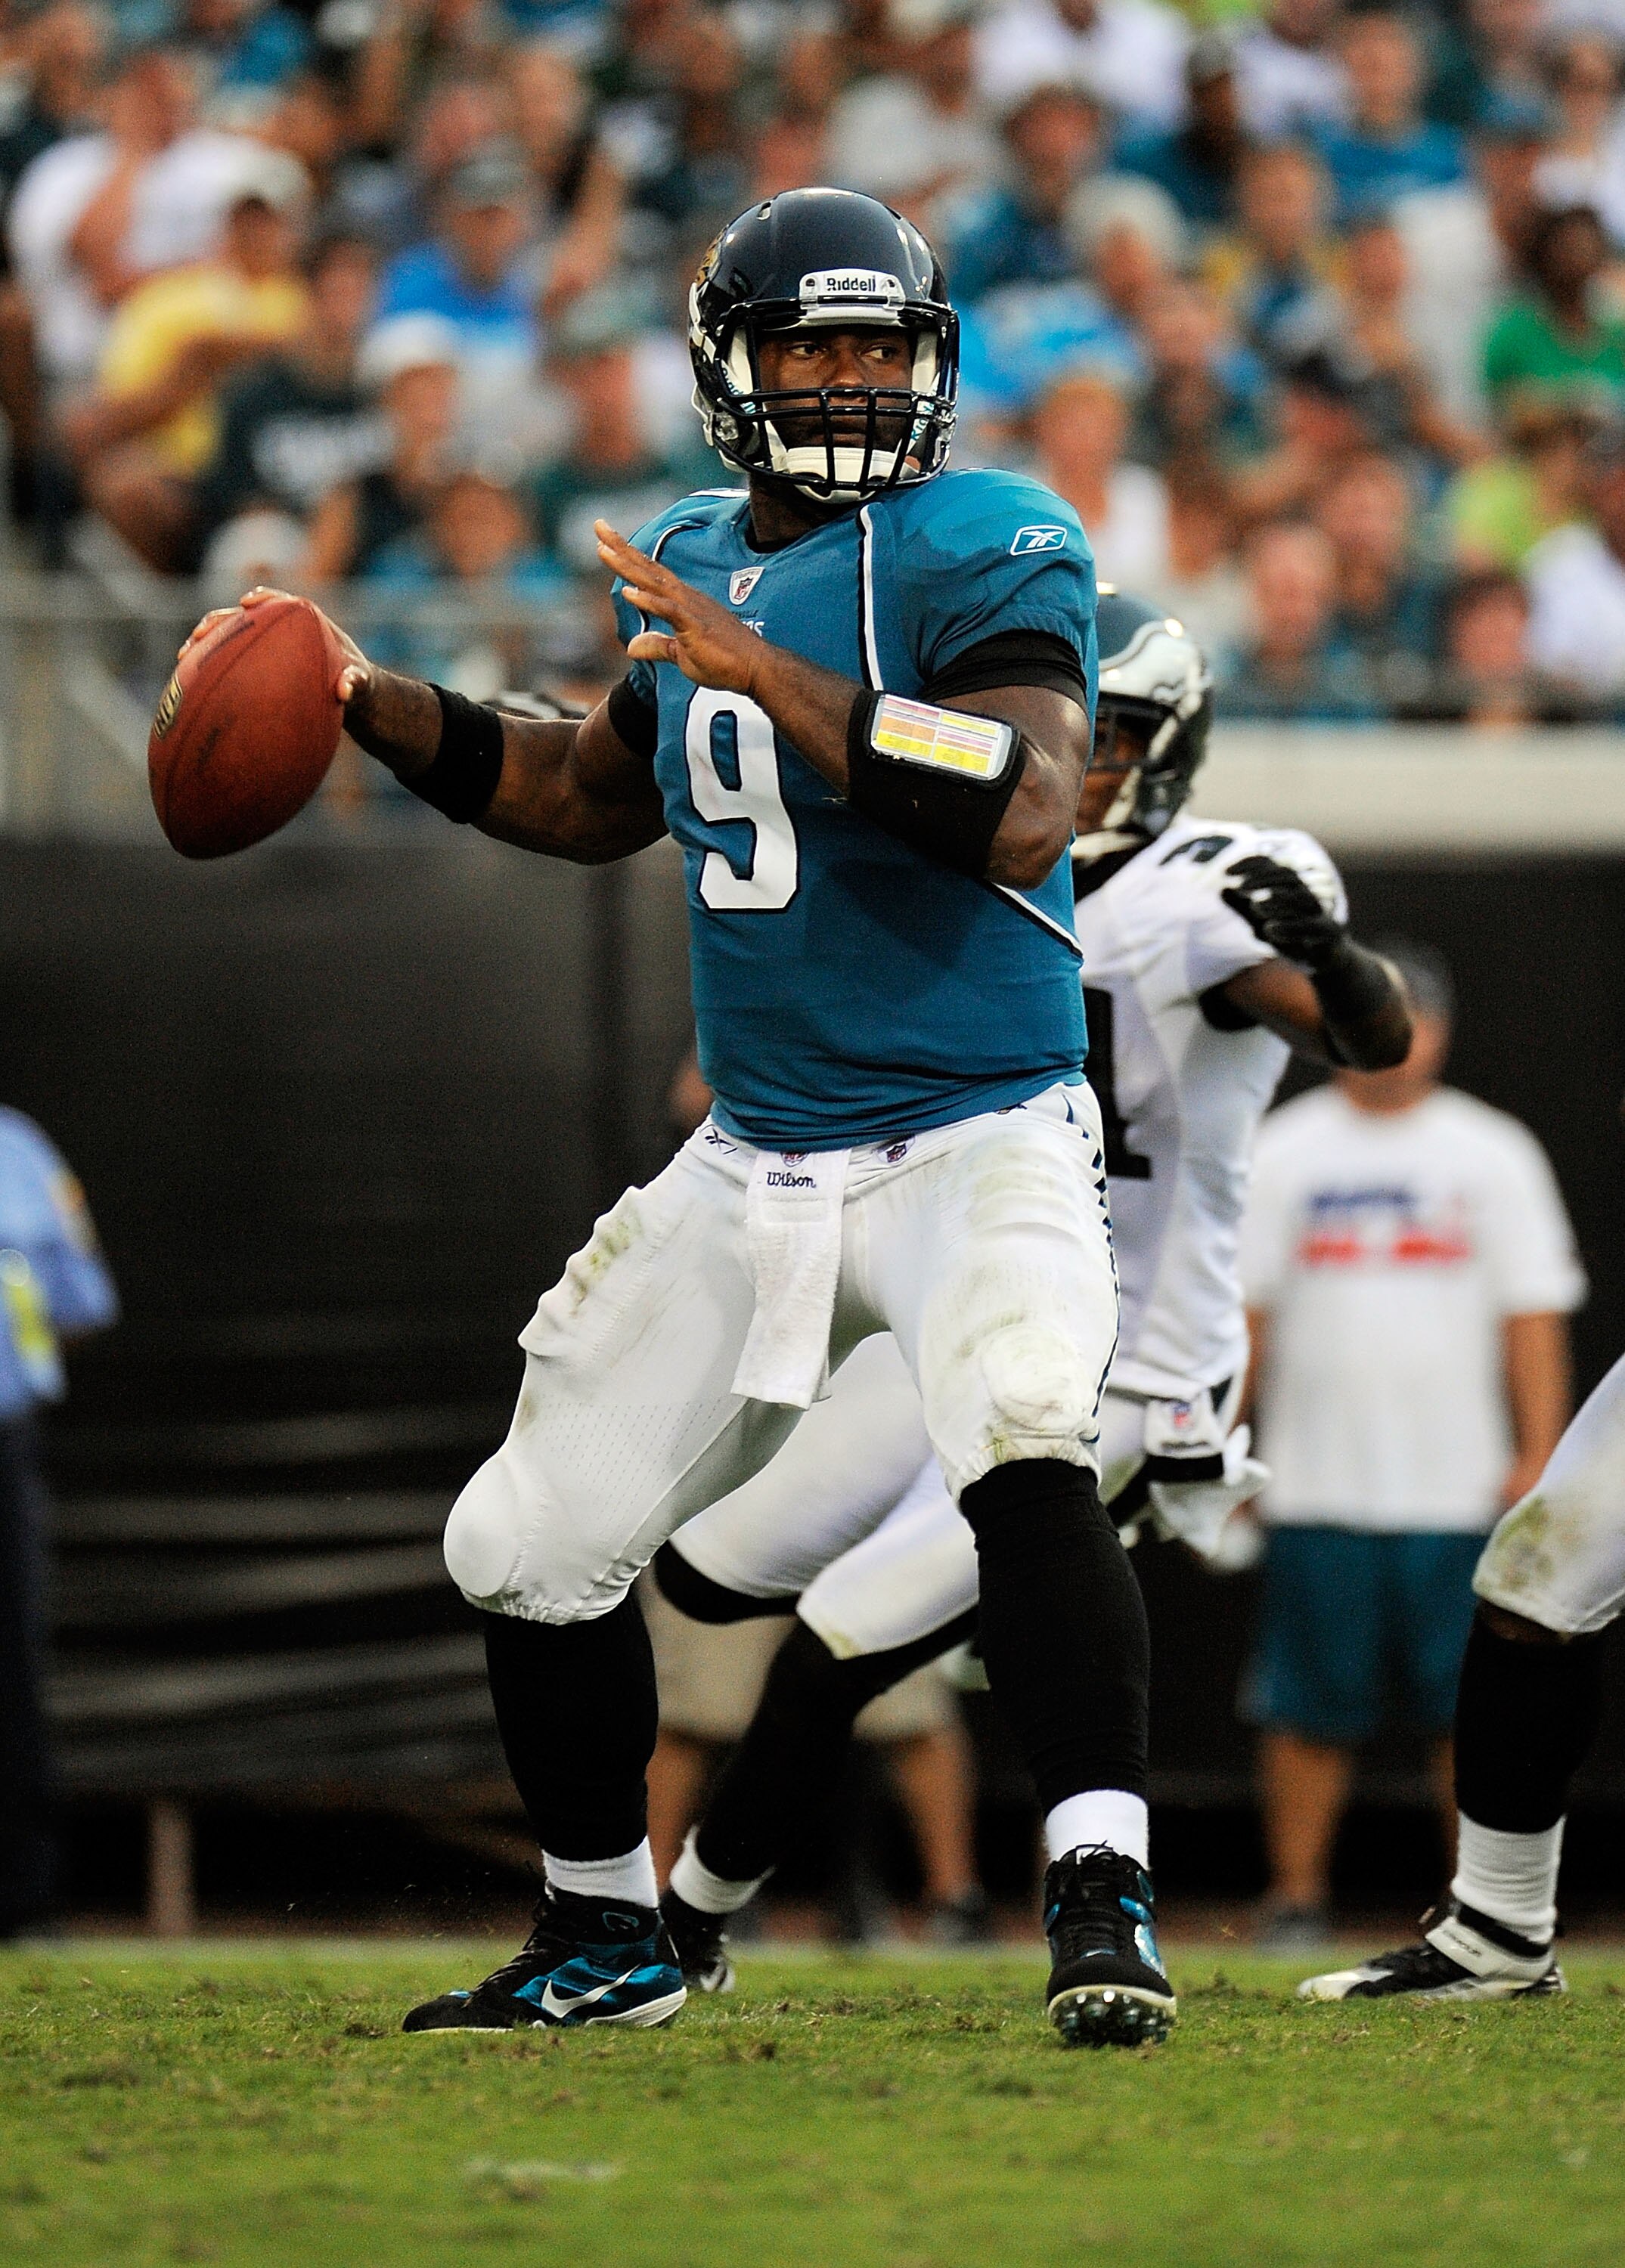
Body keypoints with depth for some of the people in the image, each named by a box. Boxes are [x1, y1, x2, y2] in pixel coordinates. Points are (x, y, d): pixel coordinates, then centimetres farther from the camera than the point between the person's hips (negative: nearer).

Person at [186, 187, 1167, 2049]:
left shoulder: (984, 552, -13)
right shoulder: (693, 564, 8)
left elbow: (1024, 816, -30)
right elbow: (598, 797, 26)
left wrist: (766, 674, -31)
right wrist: (370, 707, 15)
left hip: (974, 1143, -7)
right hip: (754, 1171, 7)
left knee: (1025, 1459, -35)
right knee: (532, 1551, 10)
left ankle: (1101, 1908, -32)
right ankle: (603, 1942, 29)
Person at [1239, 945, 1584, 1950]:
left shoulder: (1496, 1154, 7)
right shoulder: (1279, 1153, 7)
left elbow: (1534, 1317, 5)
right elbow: (1238, 1311, 6)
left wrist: (1539, 1460, -3)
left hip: (1462, 1491, 0)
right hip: (1316, 1490, 0)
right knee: (1311, 1712, 0)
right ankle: (1297, 1897, 8)